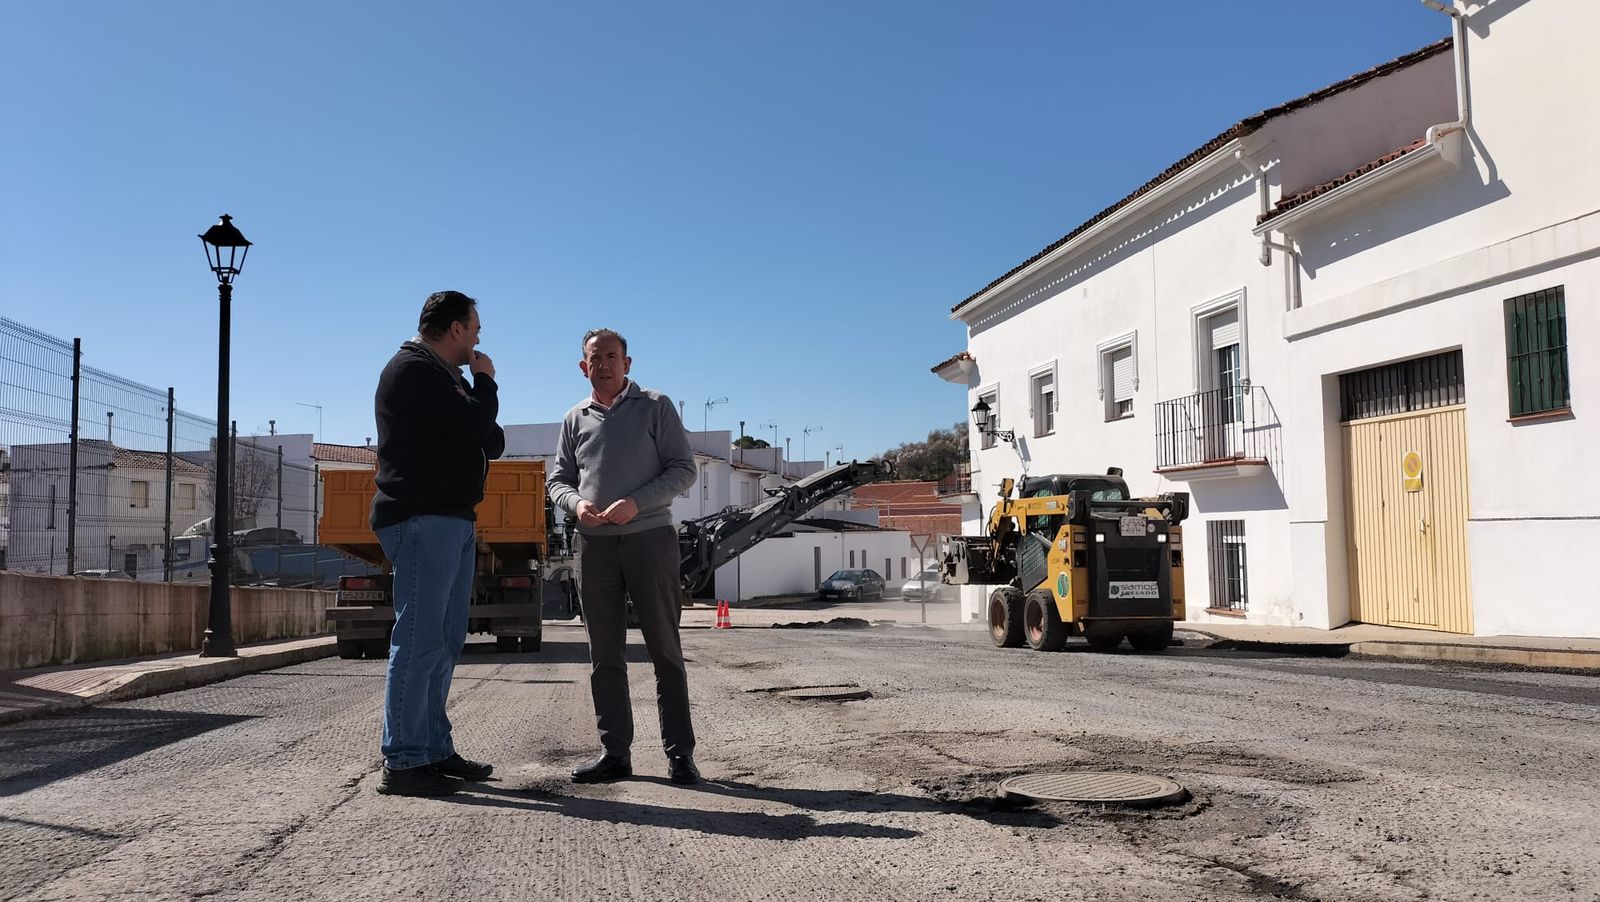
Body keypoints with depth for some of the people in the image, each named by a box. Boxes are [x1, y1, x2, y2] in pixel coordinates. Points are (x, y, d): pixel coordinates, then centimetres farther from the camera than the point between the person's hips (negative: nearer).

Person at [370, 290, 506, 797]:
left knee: (445, 642, 11)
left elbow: (494, 443, 19)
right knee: (419, 640, -11)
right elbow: (476, 422, -19)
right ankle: (402, 763, -8)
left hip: (453, 520, 11)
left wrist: (484, 433, -3)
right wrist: (486, 381, 0)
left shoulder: (443, 376, 24)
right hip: (421, 520, -11)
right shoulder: (414, 369, -8)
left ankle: (434, 750, 18)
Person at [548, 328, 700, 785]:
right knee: (604, 653, 6)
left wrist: (637, 503, -16)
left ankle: (679, 751, 3)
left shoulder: (656, 406, 4)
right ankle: (614, 752, 12)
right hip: (595, 544, 4)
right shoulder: (575, 419, 15)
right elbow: (558, 479, 17)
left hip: (650, 537, -4)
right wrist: (576, 503, -7)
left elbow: (683, 469, -2)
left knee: (665, 649, -1)